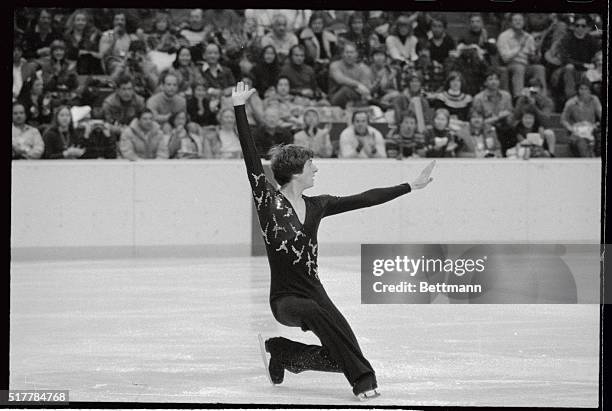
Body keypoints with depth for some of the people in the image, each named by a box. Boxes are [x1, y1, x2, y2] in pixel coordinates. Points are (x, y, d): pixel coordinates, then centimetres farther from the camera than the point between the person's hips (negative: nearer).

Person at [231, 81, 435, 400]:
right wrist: (239, 109, -21)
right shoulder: (268, 203, -7)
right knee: (316, 311, -38)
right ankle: (363, 379, -30)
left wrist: (411, 186, 12)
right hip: (285, 299, -5)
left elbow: (365, 199, 11)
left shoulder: (316, 206, 8)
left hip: (314, 292, 5)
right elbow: (251, 159, -15)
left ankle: (282, 351, 18)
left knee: (339, 358, -10)